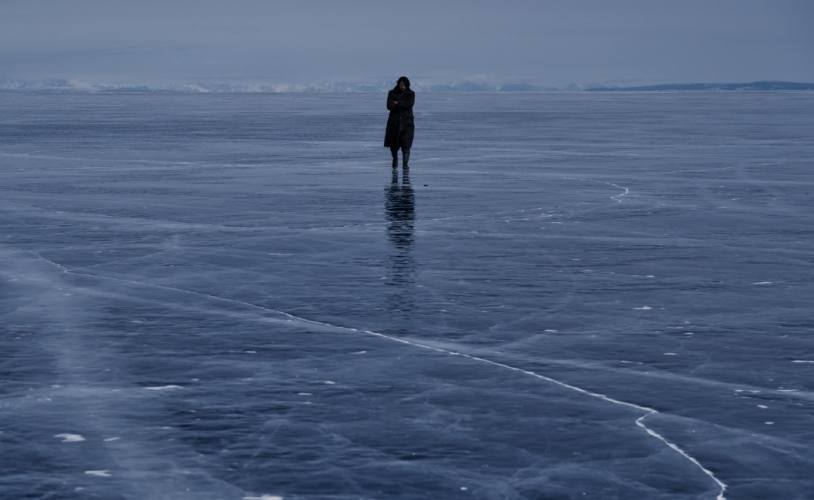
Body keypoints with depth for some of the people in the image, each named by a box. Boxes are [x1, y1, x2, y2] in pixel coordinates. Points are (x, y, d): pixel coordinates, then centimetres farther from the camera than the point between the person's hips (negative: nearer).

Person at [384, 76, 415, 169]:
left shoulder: (411, 94, 3)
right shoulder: (392, 93, 2)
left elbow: (410, 105, -13)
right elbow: (389, 106, -11)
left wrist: (398, 103, -10)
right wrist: (403, 105, -12)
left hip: (407, 122, -1)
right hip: (394, 121, 1)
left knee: (406, 144, -12)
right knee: (393, 144, 9)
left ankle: (405, 164, -14)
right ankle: (395, 159, 34)